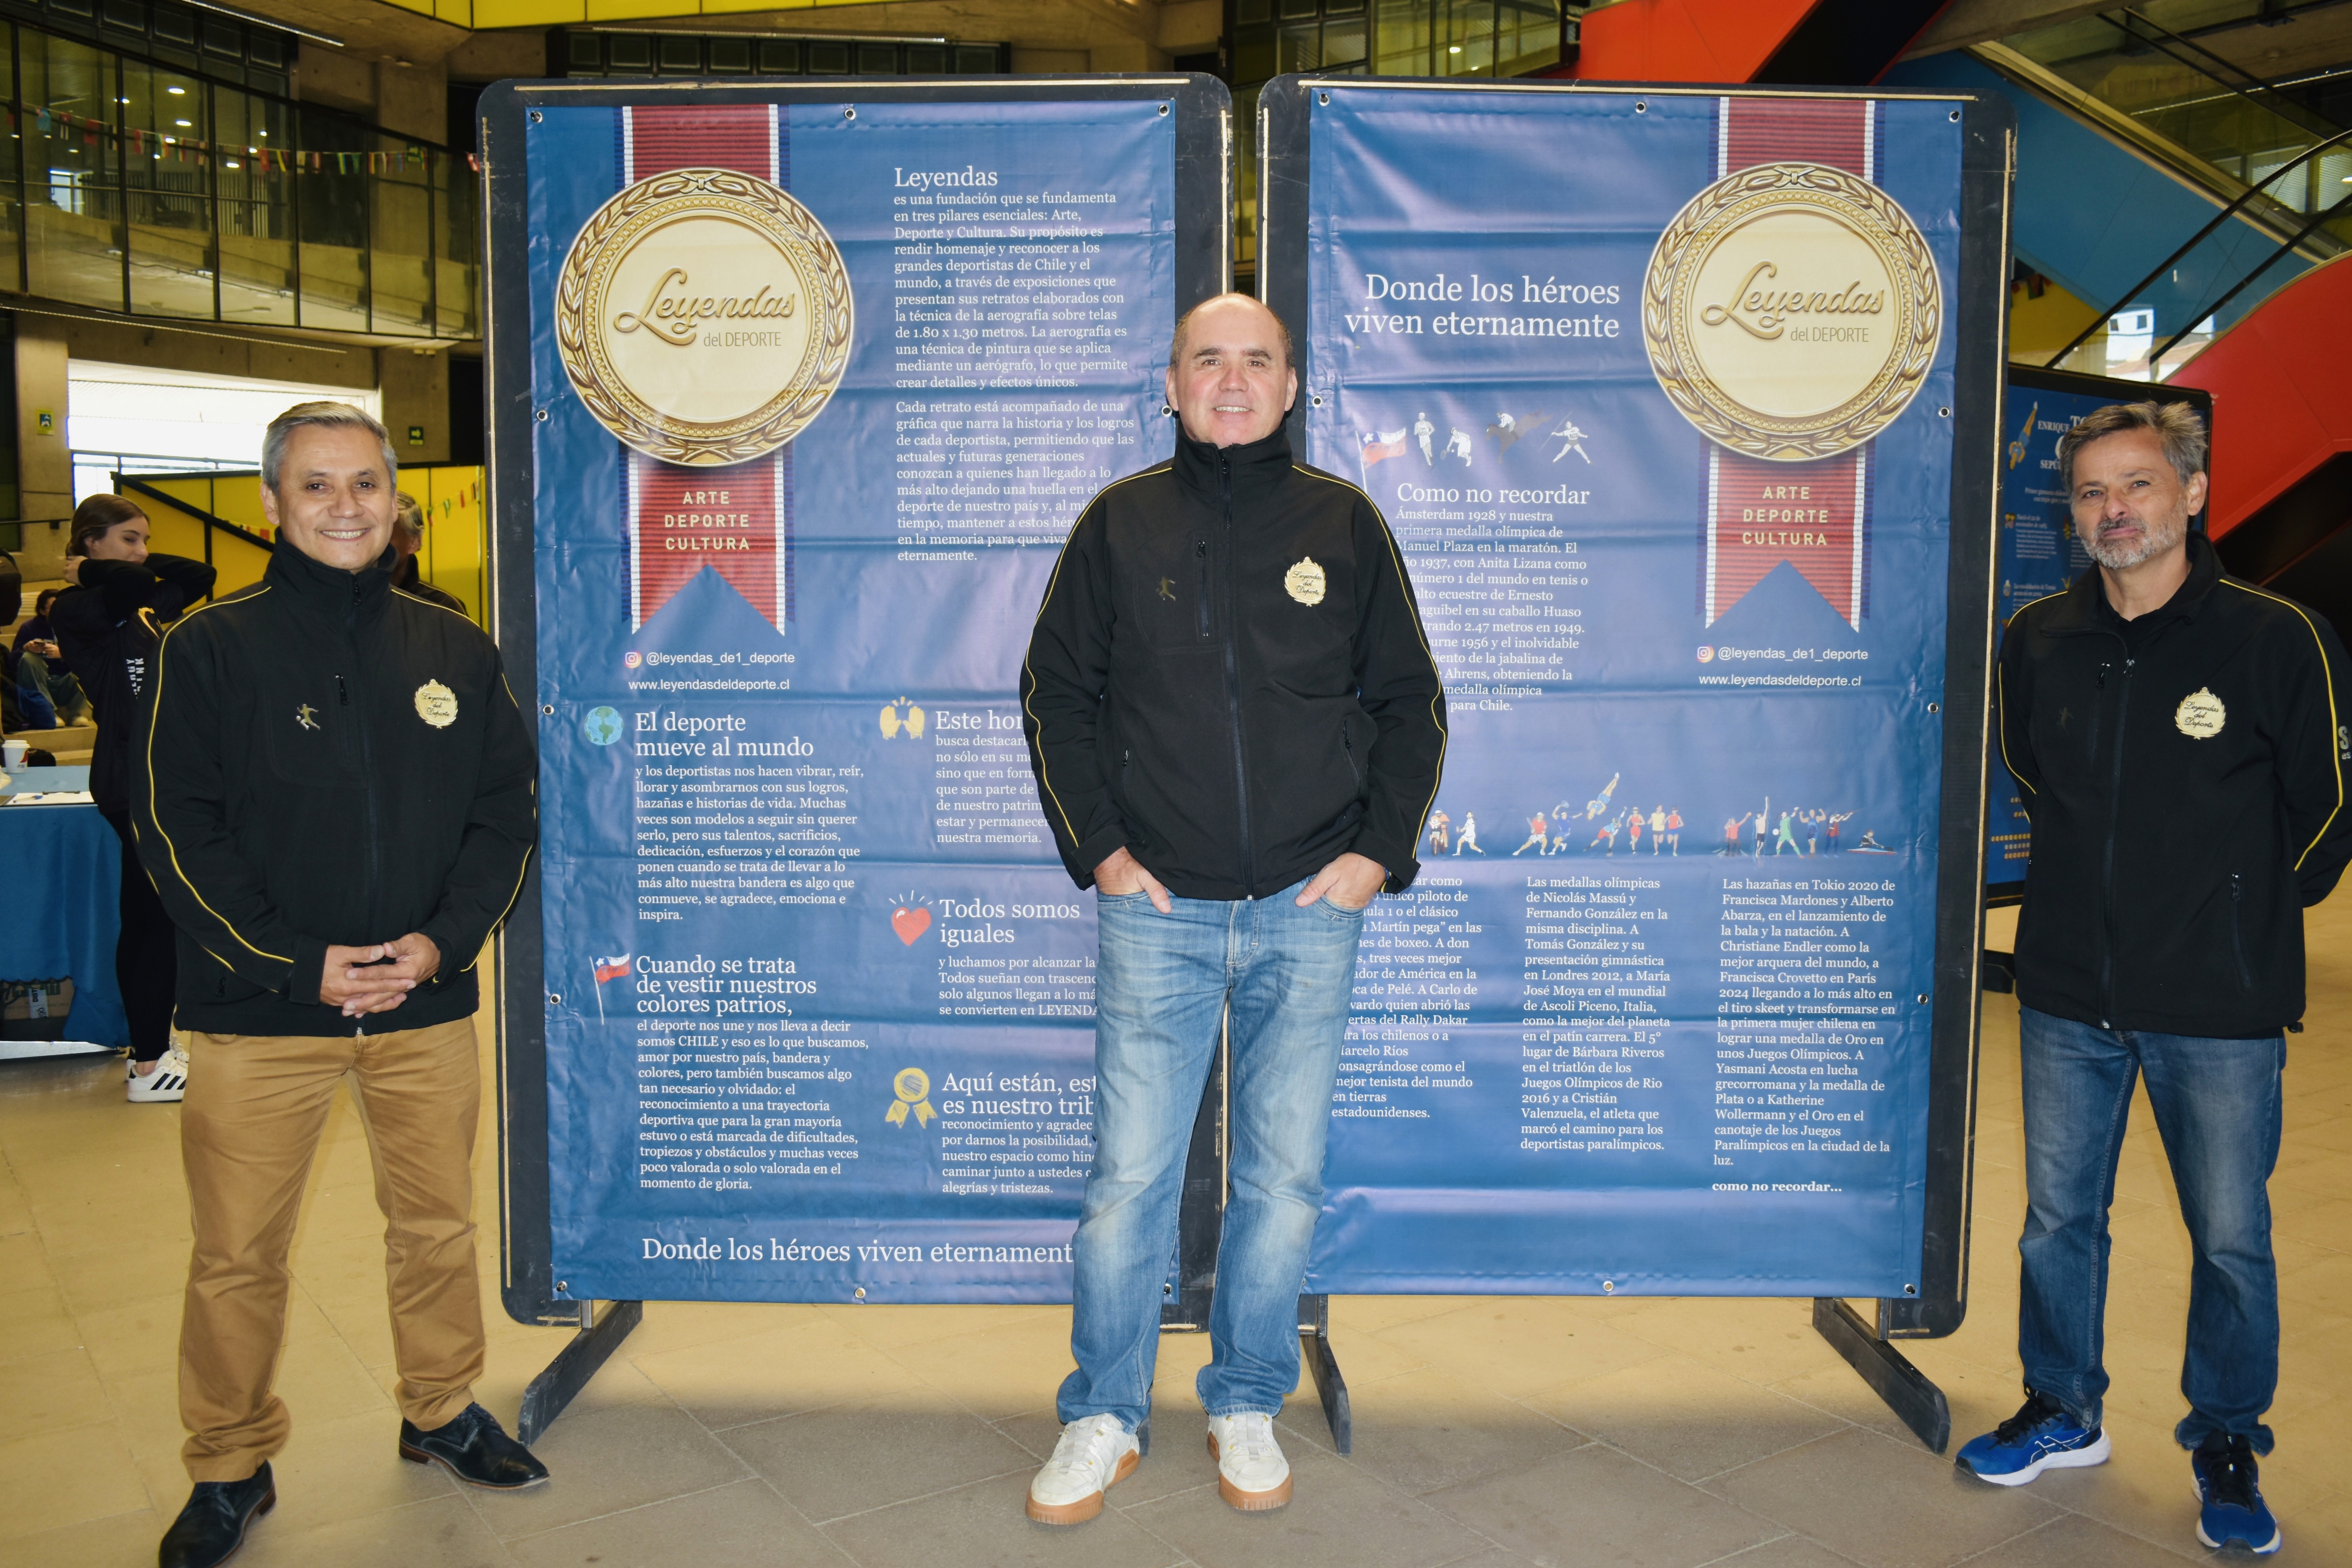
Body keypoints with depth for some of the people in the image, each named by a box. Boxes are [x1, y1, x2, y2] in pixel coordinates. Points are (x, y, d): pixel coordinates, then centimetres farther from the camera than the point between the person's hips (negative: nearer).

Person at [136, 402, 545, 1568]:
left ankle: (443, 1413, 35)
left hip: (427, 1002, 3)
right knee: (238, 1252, 6)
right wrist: (295, 967, -13)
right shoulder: (211, 649, -2)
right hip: (260, 1005, -2)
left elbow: (506, 809, 7)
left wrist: (444, 939, -7)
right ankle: (229, 1470, 26)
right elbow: (178, 831, -5)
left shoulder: (455, 651, 6)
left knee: (439, 1226, 14)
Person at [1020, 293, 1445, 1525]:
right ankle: (1102, 1420, 21)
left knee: (1285, 1177, 8)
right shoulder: (1119, 524, 5)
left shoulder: (1344, 523, 6)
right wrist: (1096, 846, 0)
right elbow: (1056, 692, 9)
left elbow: (1411, 701, 10)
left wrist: (1379, 848, 0)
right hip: (1157, 910, 0)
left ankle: (1247, 1410, 27)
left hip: (1308, 911, 1)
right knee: (1129, 1176, 2)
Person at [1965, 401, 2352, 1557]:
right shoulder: (2035, 642, 1)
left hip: (2220, 1006, -3)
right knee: (2058, 1216, 13)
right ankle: (2064, 1414, 33)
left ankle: (2227, 1445, 30)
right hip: (2067, 993, 3)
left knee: (2230, 1236, 9)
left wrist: (2249, 911, 7)